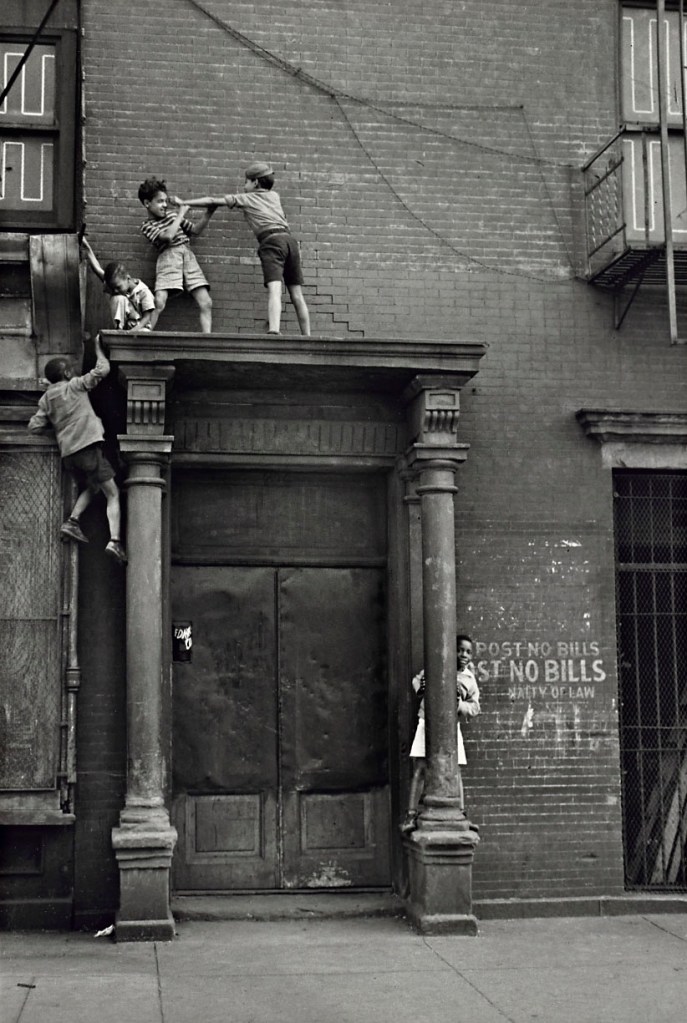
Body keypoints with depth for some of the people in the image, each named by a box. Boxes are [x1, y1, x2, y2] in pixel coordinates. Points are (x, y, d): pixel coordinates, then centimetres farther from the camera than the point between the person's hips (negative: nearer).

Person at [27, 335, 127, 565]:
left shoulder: (46, 399, 15)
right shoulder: (75, 385, 2)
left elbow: (35, 426, 10)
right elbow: (102, 370, 4)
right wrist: (98, 348, 19)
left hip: (68, 453, 6)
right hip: (88, 446, -6)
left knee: (92, 486, 29)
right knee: (113, 494, -2)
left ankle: (72, 521, 8)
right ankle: (115, 541, -19)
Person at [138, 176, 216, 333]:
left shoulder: (173, 214, 21)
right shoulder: (147, 226, 5)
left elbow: (195, 231, 25)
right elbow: (167, 236, -12)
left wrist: (209, 213, 12)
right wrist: (181, 215, -3)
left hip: (188, 255, 5)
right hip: (168, 257, -5)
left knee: (206, 304, -7)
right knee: (159, 302, -22)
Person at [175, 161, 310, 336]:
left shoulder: (246, 198, 16)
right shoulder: (274, 196, 28)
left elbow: (213, 201, 17)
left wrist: (184, 203, 25)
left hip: (271, 241, -5)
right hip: (290, 239, 5)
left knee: (274, 289, -22)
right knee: (297, 295, 6)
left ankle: (274, 332, -40)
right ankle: (307, 336, 5)